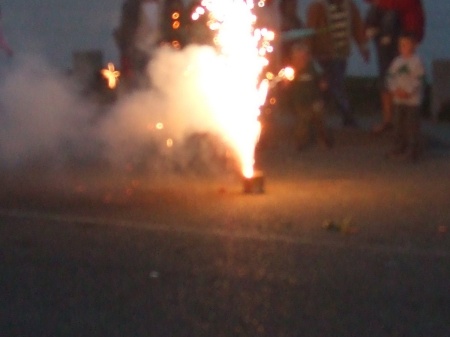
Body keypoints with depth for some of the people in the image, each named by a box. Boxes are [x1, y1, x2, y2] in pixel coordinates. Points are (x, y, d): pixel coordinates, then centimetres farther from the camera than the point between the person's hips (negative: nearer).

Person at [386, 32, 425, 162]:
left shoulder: (417, 61, -11)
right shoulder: (397, 61, 7)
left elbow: (419, 80, -14)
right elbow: (390, 76, 8)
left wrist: (408, 91, -19)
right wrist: (394, 89, -9)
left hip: (413, 99, -6)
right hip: (399, 99, 6)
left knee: (412, 125, -3)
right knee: (400, 124, 13)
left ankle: (412, 150, 2)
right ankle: (399, 148, 21)